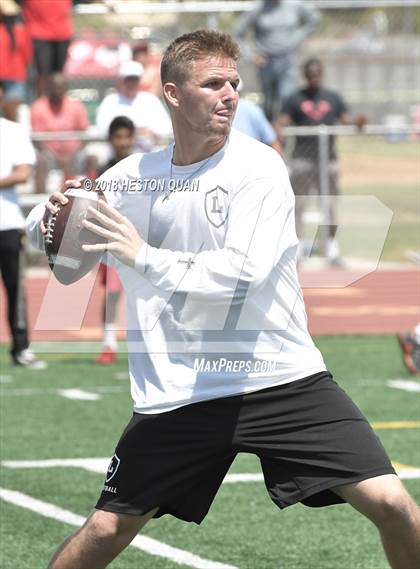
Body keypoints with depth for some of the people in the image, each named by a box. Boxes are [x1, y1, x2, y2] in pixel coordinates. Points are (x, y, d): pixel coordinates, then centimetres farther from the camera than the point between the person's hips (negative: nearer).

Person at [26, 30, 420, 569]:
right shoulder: (132, 176, 3)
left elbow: (241, 274, -21)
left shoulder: (258, 167, -9)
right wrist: (50, 218, -8)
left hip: (281, 379, -3)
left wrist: (145, 257, -20)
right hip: (176, 397, 3)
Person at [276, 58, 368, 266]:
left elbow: (348, 120, 6)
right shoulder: (295, 99, 5)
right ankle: (298, 247, -1)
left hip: (328, 158, 2)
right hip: (303, 158, -2)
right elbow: (281, 122, -4)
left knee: (330, 205, 4)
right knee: (297, 204, -6)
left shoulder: (333, 98, 11)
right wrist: (279, 132, -27)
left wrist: (358, 122, -17)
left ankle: (332, 248, 14)